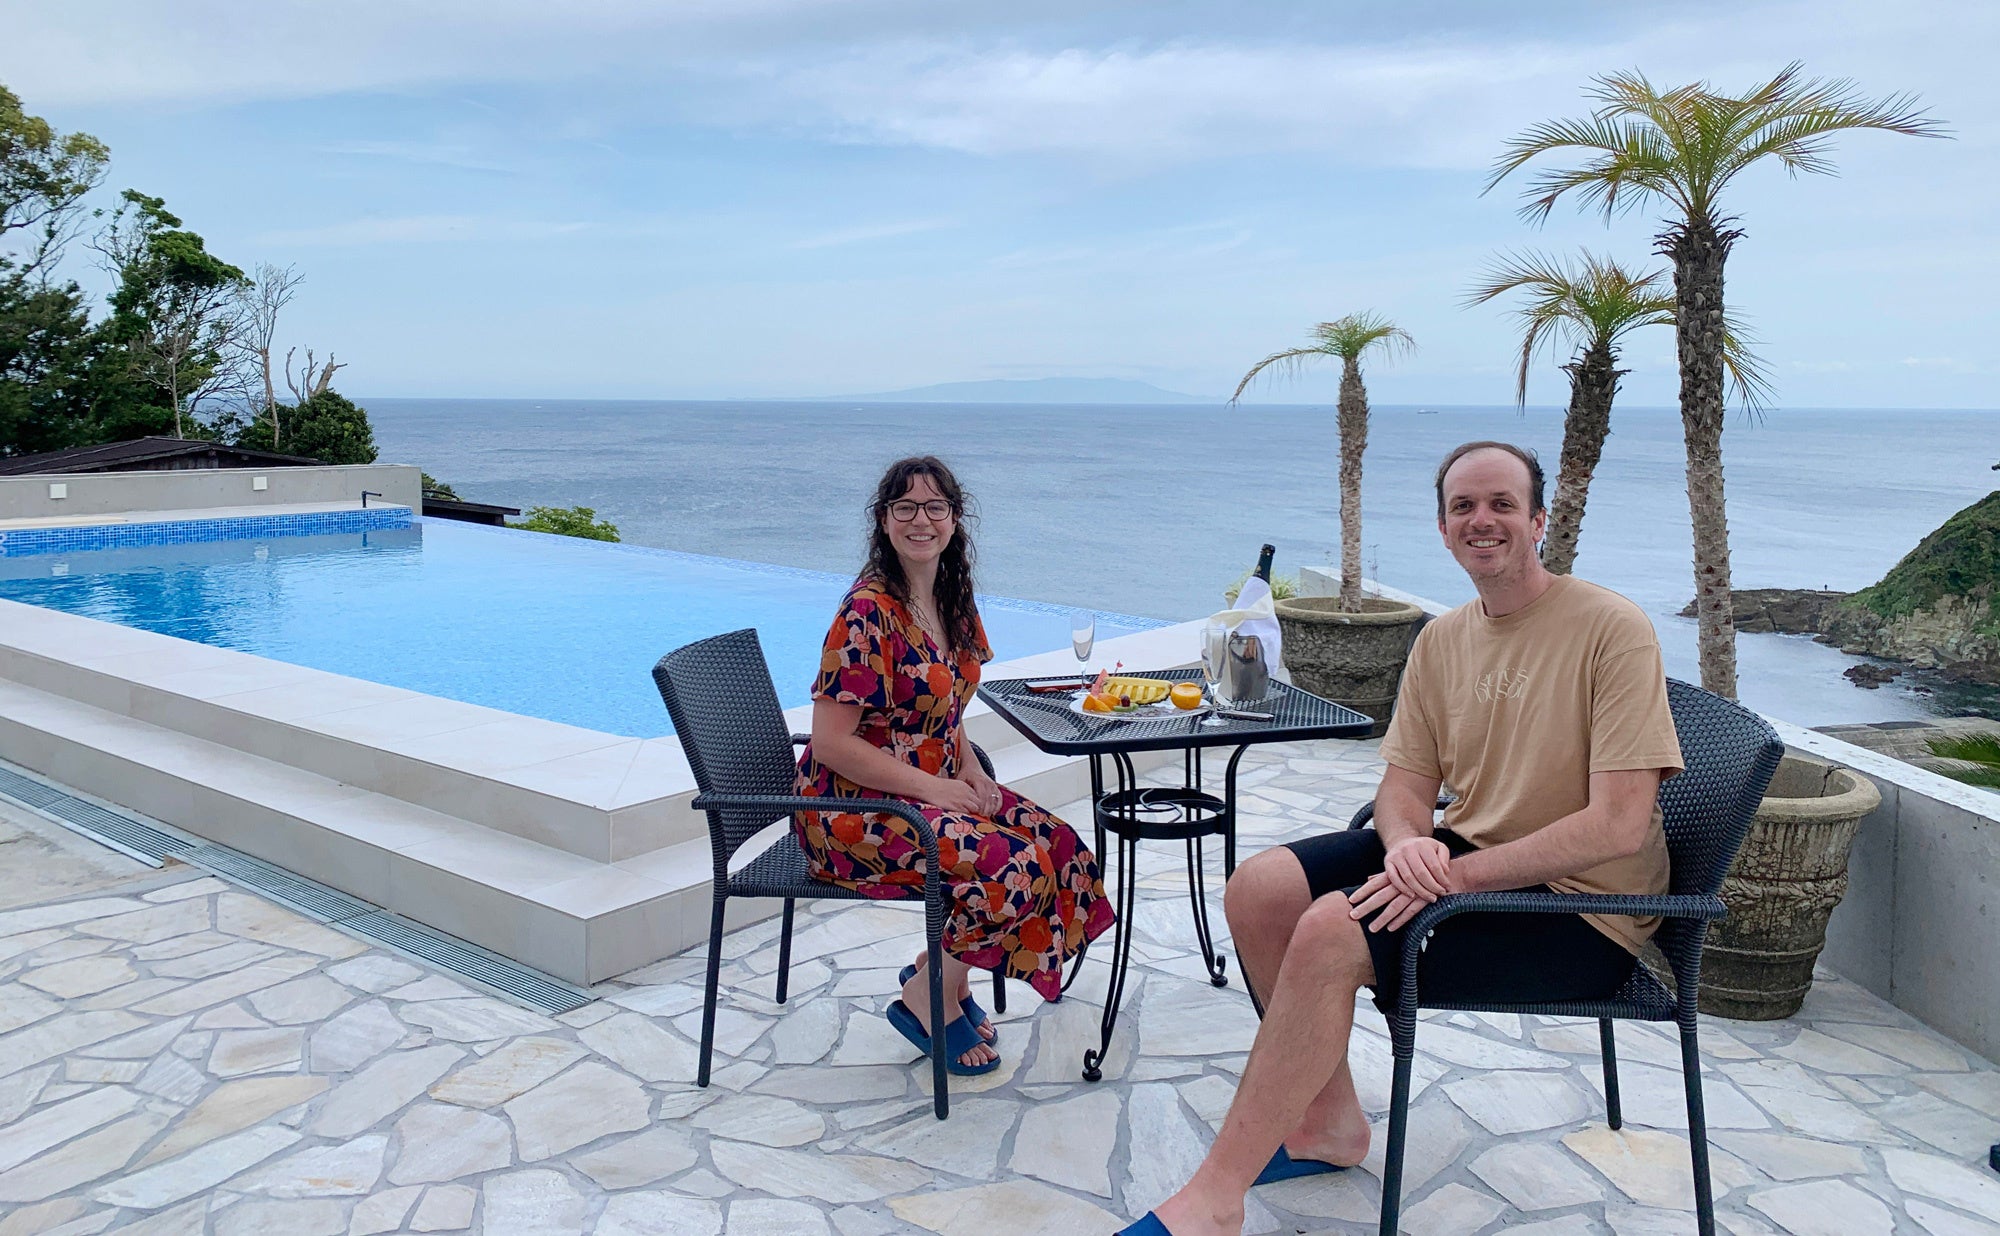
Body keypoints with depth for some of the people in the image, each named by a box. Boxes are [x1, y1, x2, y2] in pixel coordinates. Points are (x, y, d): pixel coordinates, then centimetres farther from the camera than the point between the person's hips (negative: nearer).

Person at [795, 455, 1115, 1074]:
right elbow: (831, 744, -20)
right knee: (1012, 862, -23)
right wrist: (933, 788, -19)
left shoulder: (952, 602, 6)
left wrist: (969, 770, 1)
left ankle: (939, 969, 10)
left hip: (934, 784, 8)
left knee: (1058, 844, -5)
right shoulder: (869, 612, -19)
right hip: (855, 807, -8)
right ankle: (928, 997, 1)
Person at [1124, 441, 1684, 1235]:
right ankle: (1331, 1123, 9)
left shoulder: (1610, 629, -16)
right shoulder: (1442, 641, 7)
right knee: (1259, 889, -8)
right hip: (1461, 859, 7)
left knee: (1333, 930, -26)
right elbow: (1404, 784, 7)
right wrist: (1406, 842, -18)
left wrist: (1458, 874, -26)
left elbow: (1619, 825, -22)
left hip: (1577, 908, -7)